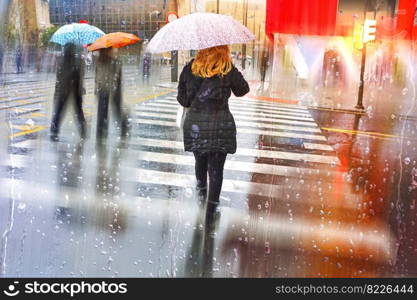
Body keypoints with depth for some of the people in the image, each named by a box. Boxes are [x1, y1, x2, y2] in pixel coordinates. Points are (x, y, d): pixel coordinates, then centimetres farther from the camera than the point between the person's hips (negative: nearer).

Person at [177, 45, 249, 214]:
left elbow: (182, 100, 7)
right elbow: (242, 90, 11)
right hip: (220, 126, -3)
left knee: (200, 162, 23)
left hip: (194, 125, 3)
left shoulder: (189, 69, 3)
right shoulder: (228, 70, -5)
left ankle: (201, 197, 40)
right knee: (216, 169, 4)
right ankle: (212, 207, 6)